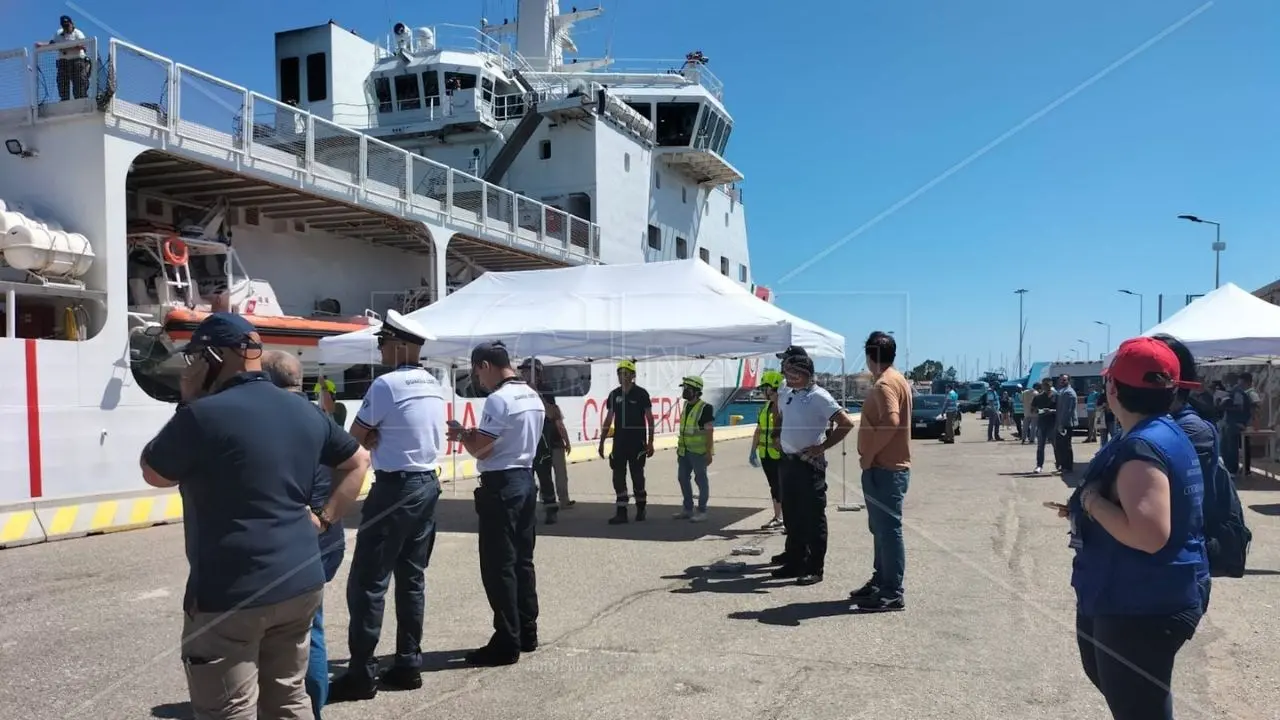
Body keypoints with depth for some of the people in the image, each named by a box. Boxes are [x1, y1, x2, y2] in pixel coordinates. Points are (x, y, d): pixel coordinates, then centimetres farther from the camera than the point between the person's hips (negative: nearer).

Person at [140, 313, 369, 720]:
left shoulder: (204, 415, -15)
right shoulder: (305, 413, 8)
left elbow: (153, 474, 1)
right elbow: (358, 461, 19)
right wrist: (323, 519, 15)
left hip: (230, 595, -7)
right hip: (300, 583, 7)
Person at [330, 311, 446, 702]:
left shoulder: (386, 384, -15)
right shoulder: (435, 386, 10)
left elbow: (356, 438, -7)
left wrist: (372, 437, 8)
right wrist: (379, 437, 2)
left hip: (395, 488, -8)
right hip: (428, 484, 8)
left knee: (367, 582, -2)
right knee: (412, 578, 12)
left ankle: (361, 673, 3)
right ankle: (408, 665, 17)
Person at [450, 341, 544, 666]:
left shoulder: (498, 400, -17)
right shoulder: (533, 397, 11)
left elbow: (480, 449, -18)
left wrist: (462, 434, 2)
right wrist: (476, 434, 14)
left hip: (501, 486, -9)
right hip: (525, 480, 9)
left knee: (498, 566, -3)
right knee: (522, 560, 15)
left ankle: (507, 643, 1)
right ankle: (526, 633, 22)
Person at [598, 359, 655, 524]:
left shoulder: (641, 393, -4)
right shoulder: (614, 395, 7)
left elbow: (650, 419, -2)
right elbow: (608, 420, 13)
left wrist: (650, 442, -7)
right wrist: (601, 442, 10)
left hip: (637, 442, -4)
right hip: (619, 441, 4)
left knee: (637, 476, 4)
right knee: (618, 477, 1)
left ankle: (641, 509, 20)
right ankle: (621, 512, 5)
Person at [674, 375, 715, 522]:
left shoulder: (705, 408, -14)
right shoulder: (686, 406, 11)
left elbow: (710, 431, -15)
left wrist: (709, 452, -18)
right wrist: (679, 447, 19)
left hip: (699, 452, -8)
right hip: (685, 451, 8)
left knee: (700, 479, 0)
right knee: (683, 478, 12)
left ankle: (702, 511, 9)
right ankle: (687, 509, 23)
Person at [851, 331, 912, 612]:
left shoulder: (885, 384, -17)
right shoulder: (896, 380, 16)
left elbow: (890, 422, -31)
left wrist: (869, 454, -21)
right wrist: (870, 454, 15)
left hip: (885, 469, -11)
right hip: (887, 467, 11)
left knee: (888, 529, -5)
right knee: (881, 528, 18)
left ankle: (892, 594, 0)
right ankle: (880, 582, 28)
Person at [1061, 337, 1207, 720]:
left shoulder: (1141, 447, -26)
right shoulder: (1167, 434, 7)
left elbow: (1149, 534, -36)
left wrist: (1091, 501, -23)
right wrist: (1084, 511, 14)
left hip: (1142, 608, -10)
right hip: (1151, 601, 11)